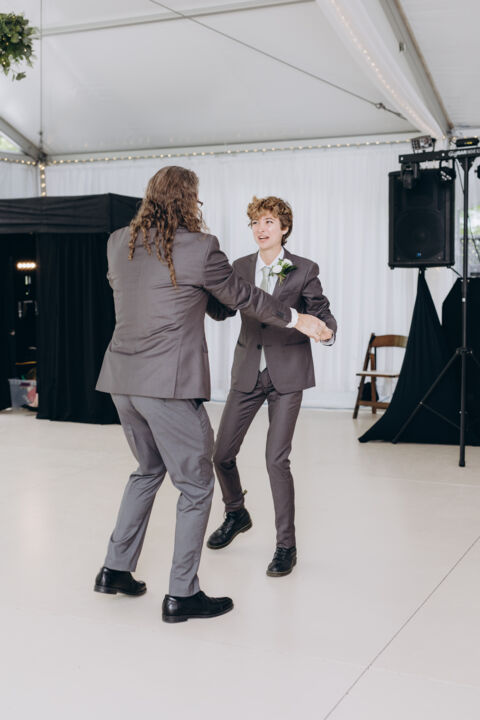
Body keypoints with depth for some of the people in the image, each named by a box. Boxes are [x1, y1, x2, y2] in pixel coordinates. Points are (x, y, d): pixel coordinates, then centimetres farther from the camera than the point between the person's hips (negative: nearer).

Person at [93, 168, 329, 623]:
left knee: (148, 470, 26)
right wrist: (296, 319, 17)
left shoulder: (118, 243, 8)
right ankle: (181, 594, 11)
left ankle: (115, 569, 29)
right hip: (170, 383, -7)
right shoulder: (199, 248, -9)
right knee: (195, 485, 6)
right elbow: (243, 297, 2)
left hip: (122, 380, 7)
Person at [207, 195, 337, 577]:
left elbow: (322, 312, -3)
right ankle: (236, 514, 37)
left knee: (277, 459, -9)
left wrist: (326, 330, -26)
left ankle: (286, 545, 8)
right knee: (222, 454, 7)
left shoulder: (303, 270, -4)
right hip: (248, 373, 4)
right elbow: (222, 310, 6)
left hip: (287, 374, -4)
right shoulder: (241, 267, 6)